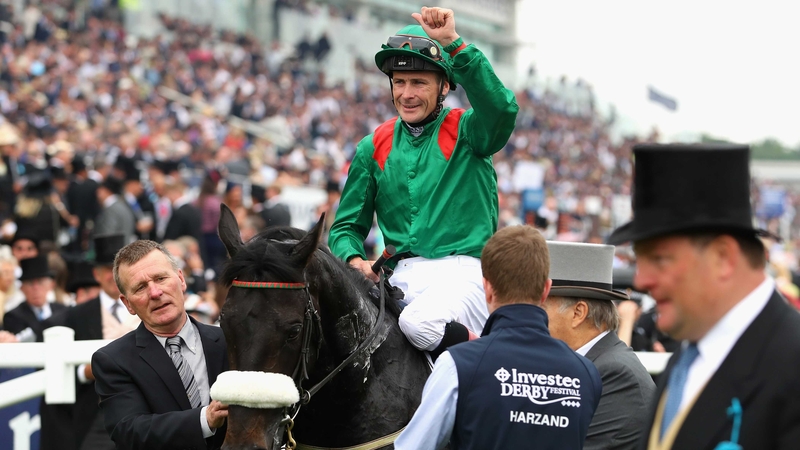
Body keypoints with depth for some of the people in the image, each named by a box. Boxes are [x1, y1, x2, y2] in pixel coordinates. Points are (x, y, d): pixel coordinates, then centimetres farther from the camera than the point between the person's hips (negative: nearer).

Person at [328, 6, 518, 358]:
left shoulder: (466, 132, 3)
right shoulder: (373, 147, 14)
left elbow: (501, 108, -22)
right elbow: (347, 225, 17)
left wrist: (453, 43, -29)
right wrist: (353, 258, -7)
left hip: (461, 269, -5)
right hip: (402, 277, 5)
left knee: (420, 323, -34)